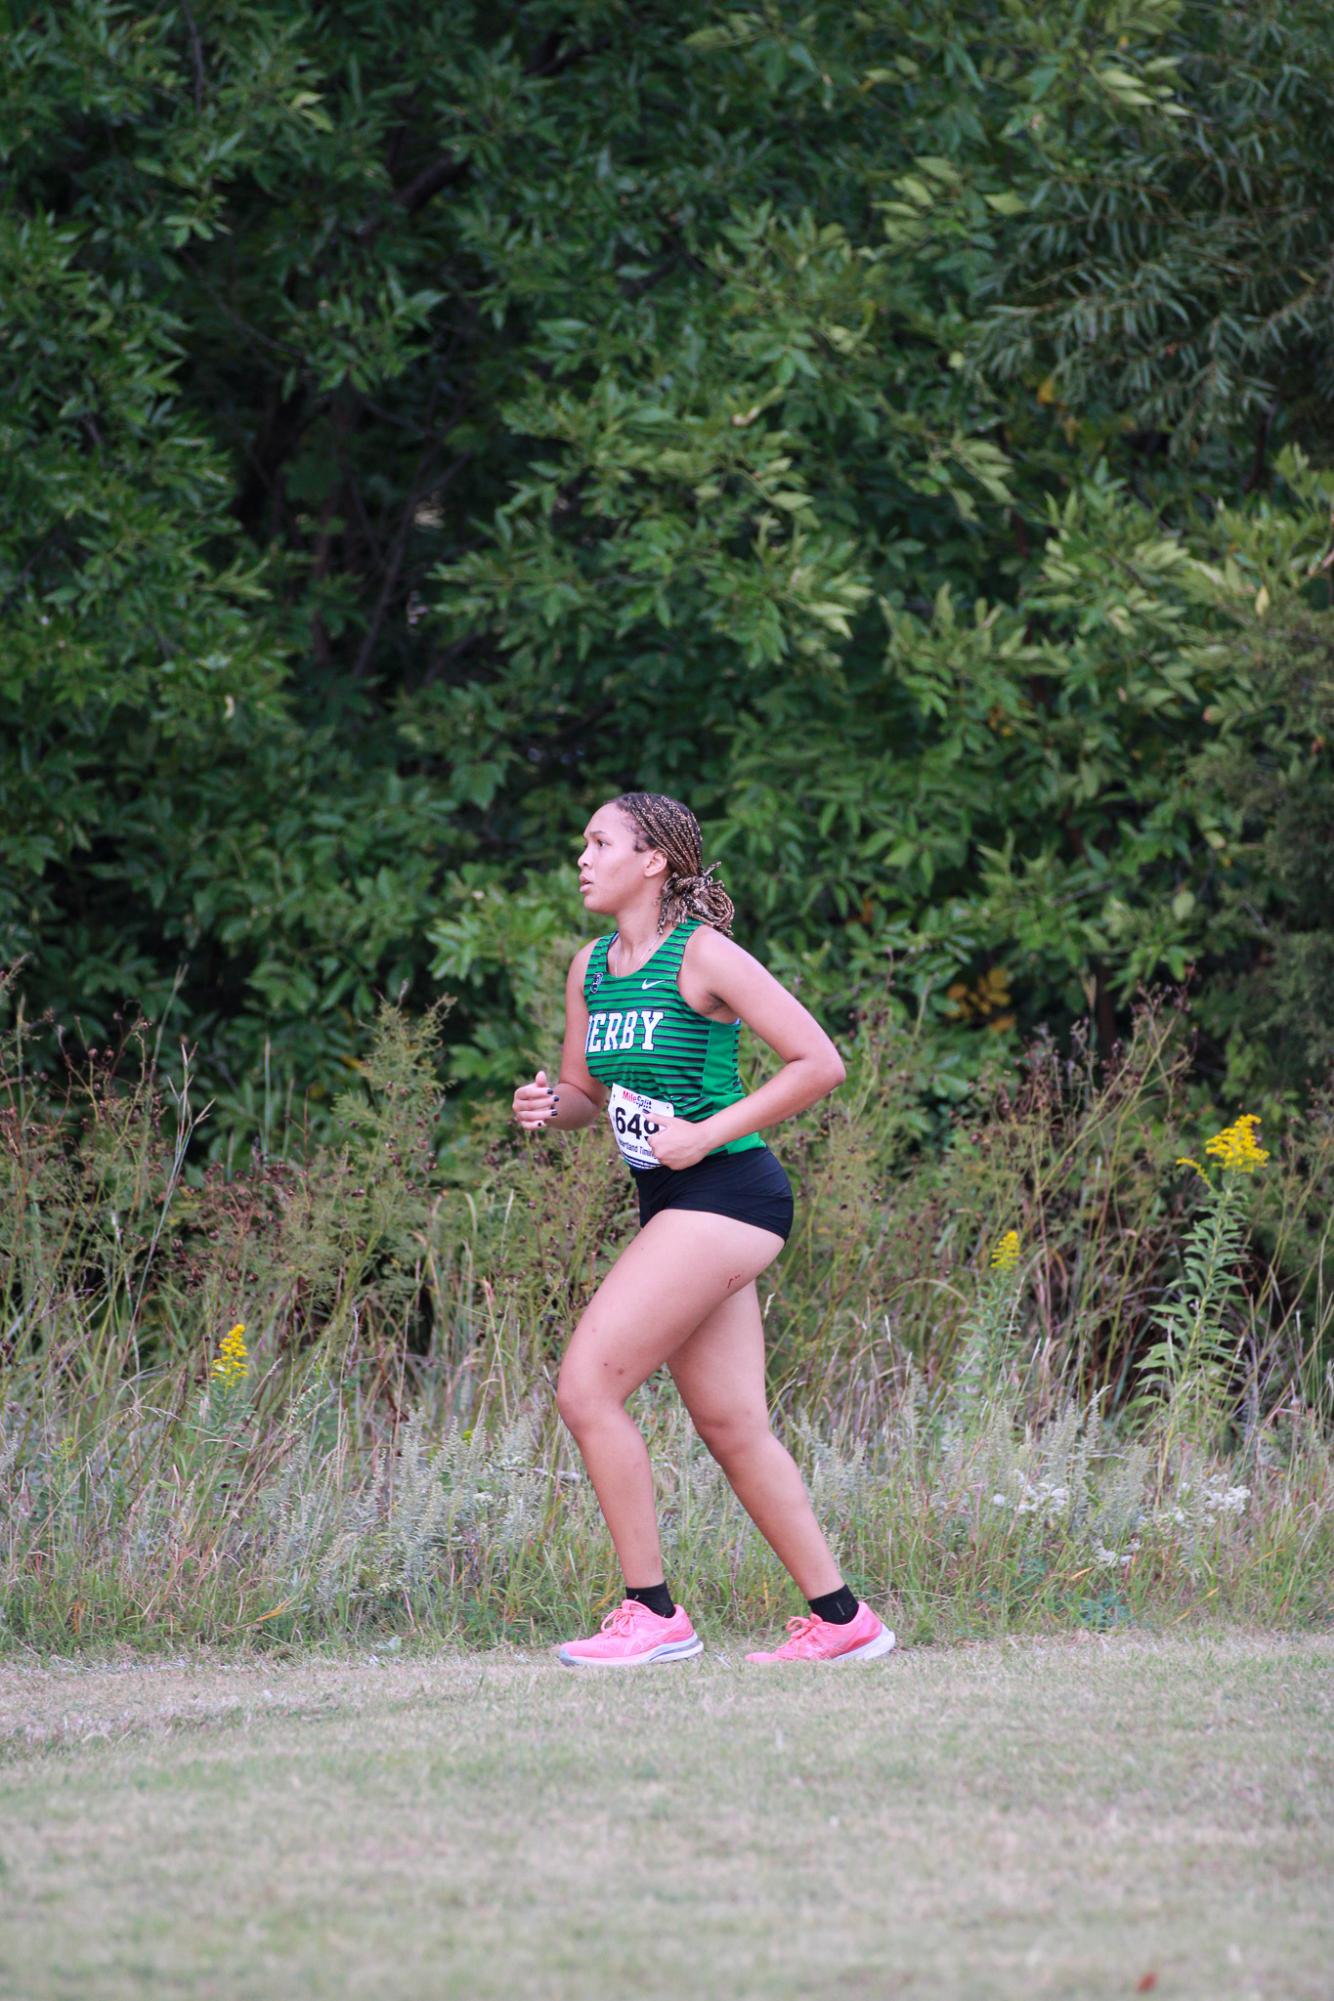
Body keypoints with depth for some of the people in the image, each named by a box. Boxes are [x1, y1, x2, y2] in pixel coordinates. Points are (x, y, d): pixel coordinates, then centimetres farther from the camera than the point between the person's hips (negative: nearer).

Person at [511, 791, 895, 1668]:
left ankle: (653, 1612, -7)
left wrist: (707, 1133, -16)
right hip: (670, 1204, 8)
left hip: (723, 1194, -8)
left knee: (588, 1384, -13)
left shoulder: (702, 956, -10)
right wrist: (546, 1105, 1)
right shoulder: (591, 968, 13)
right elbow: (586, 1091, 25)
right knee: (732, 1426, 7)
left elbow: (820, 1064, -12)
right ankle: (841, 1618, 14)